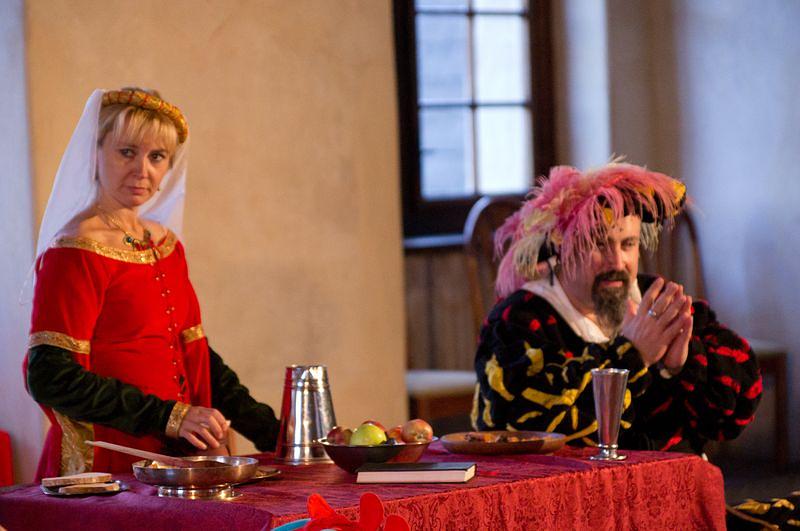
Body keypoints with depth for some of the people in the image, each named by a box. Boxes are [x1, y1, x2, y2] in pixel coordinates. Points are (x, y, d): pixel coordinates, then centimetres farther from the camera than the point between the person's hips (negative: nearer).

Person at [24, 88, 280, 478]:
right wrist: (168, 416, -19)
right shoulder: (77, 253, -10)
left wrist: (272, 432, 11)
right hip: (106, 470, -7)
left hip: (173, 461, 7)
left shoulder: (166, 243, 14)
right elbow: (50, 377, -17)